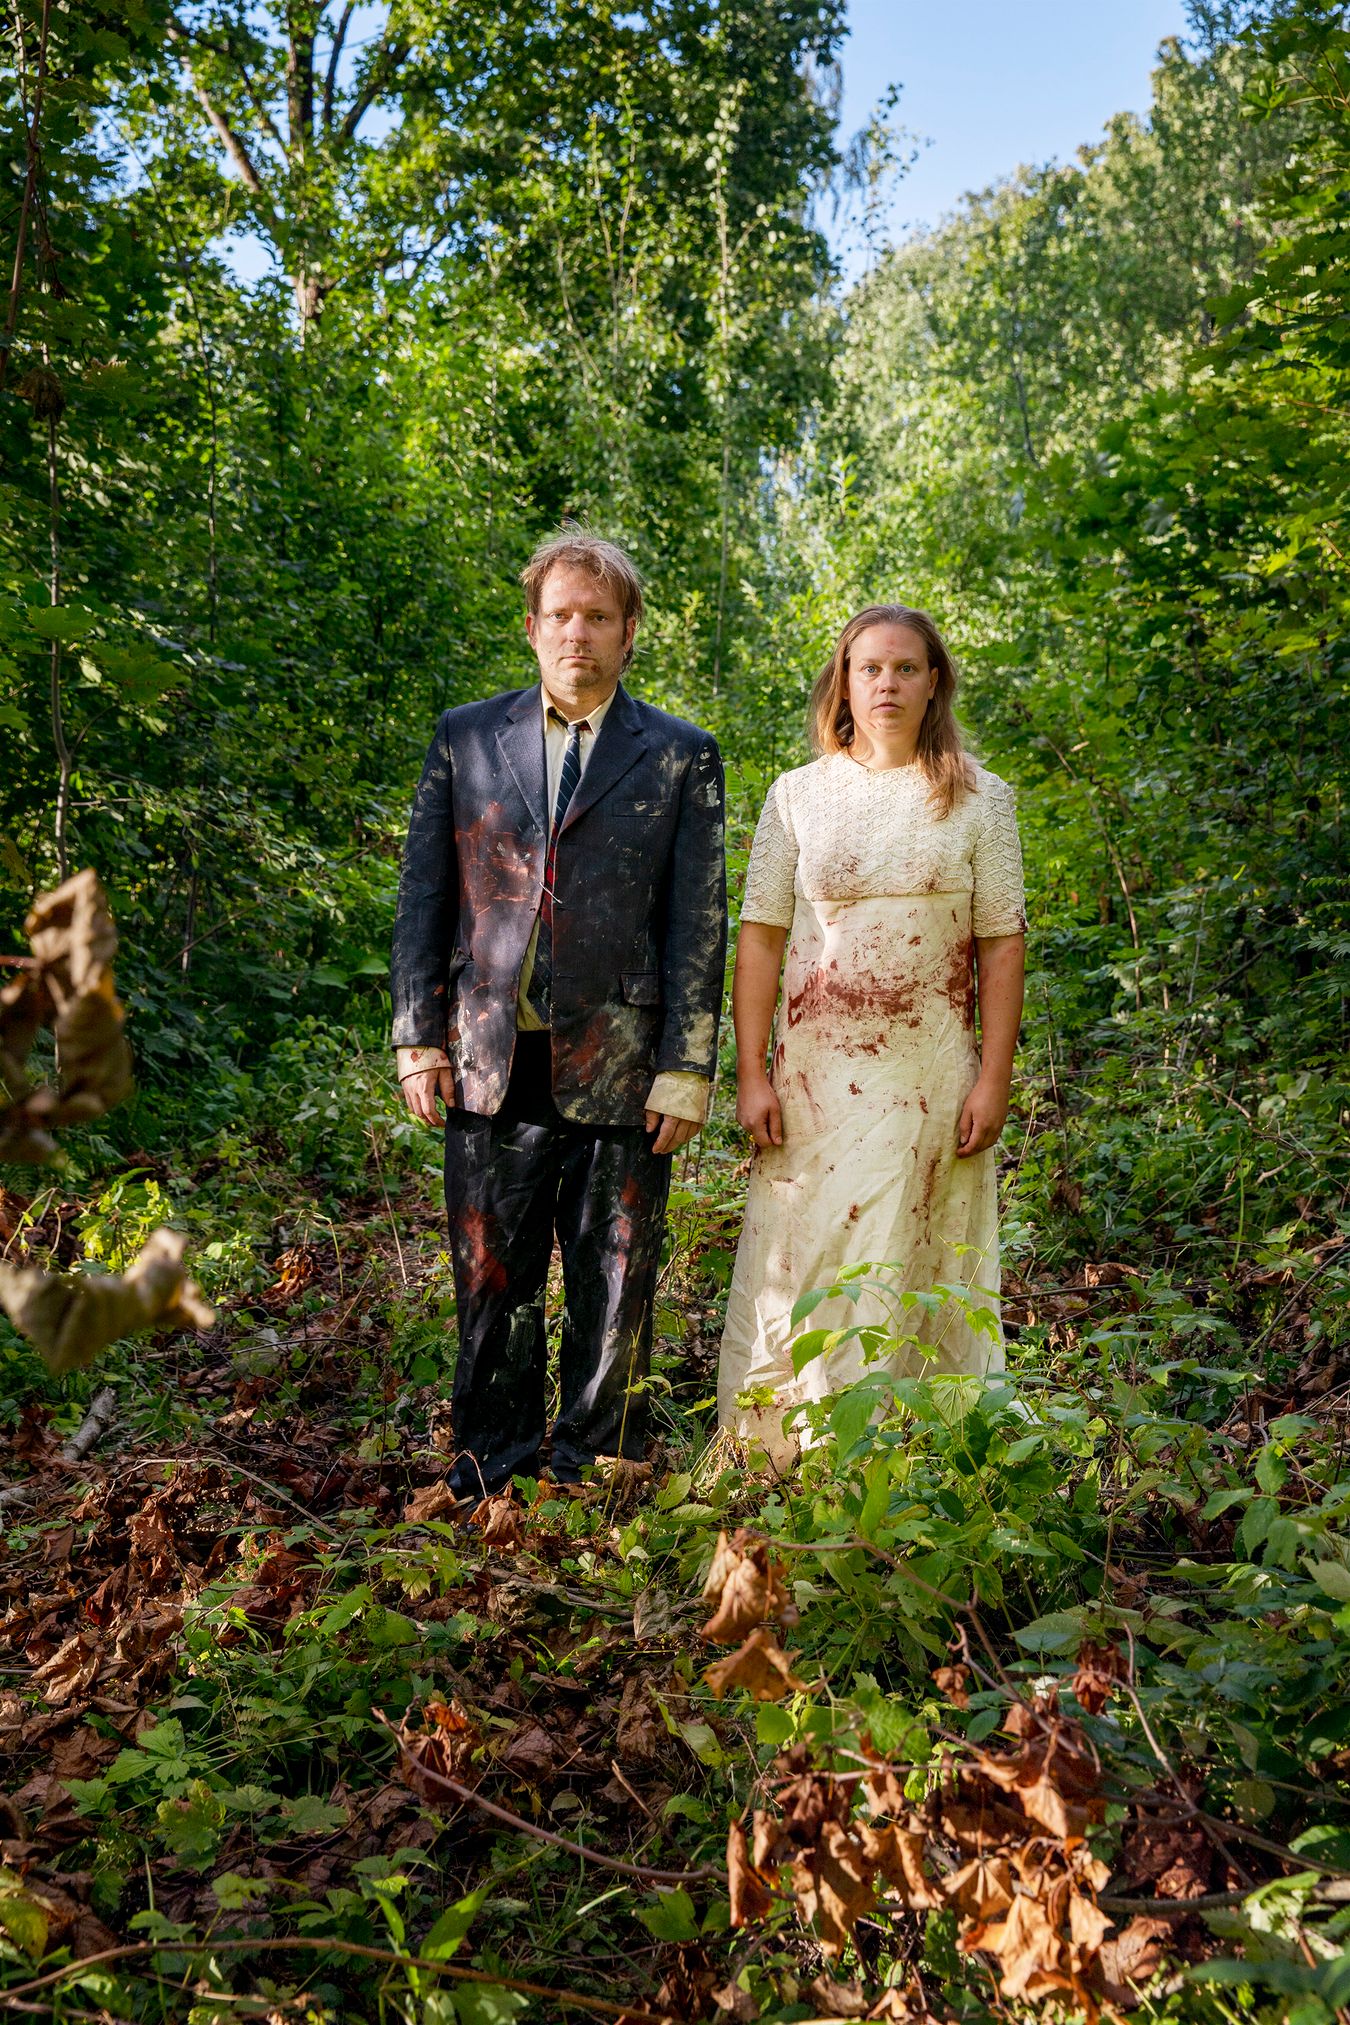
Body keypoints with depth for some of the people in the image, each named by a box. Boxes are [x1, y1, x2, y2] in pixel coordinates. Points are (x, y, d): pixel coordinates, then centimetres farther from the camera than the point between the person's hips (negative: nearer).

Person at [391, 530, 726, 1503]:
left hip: (617, 1066, -1)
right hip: (490, 1062, 2)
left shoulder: (681, 756, 6)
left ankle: (594, 1475, 23)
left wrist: (687, 1072, -5)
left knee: (614, 1286, 7)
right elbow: (423, 896, 10)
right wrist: (418, 1038, 3)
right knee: (491, 1277, 10)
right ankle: (493, 1464, 26)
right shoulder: (465, 737, 11)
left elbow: (699, 924, 1)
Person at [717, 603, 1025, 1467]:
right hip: (815, 1072, 1)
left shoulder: (979, 799, 6)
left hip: (932, 1073, 0)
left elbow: (1002, 943, 3)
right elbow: (760, 937, 3)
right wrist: (750, 1073, -4)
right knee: (799, 1262, 0)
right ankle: (780, 1455, 13)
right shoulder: (797, 795, 6)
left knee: (918, 1268, 4)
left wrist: (994, 1078, -4)